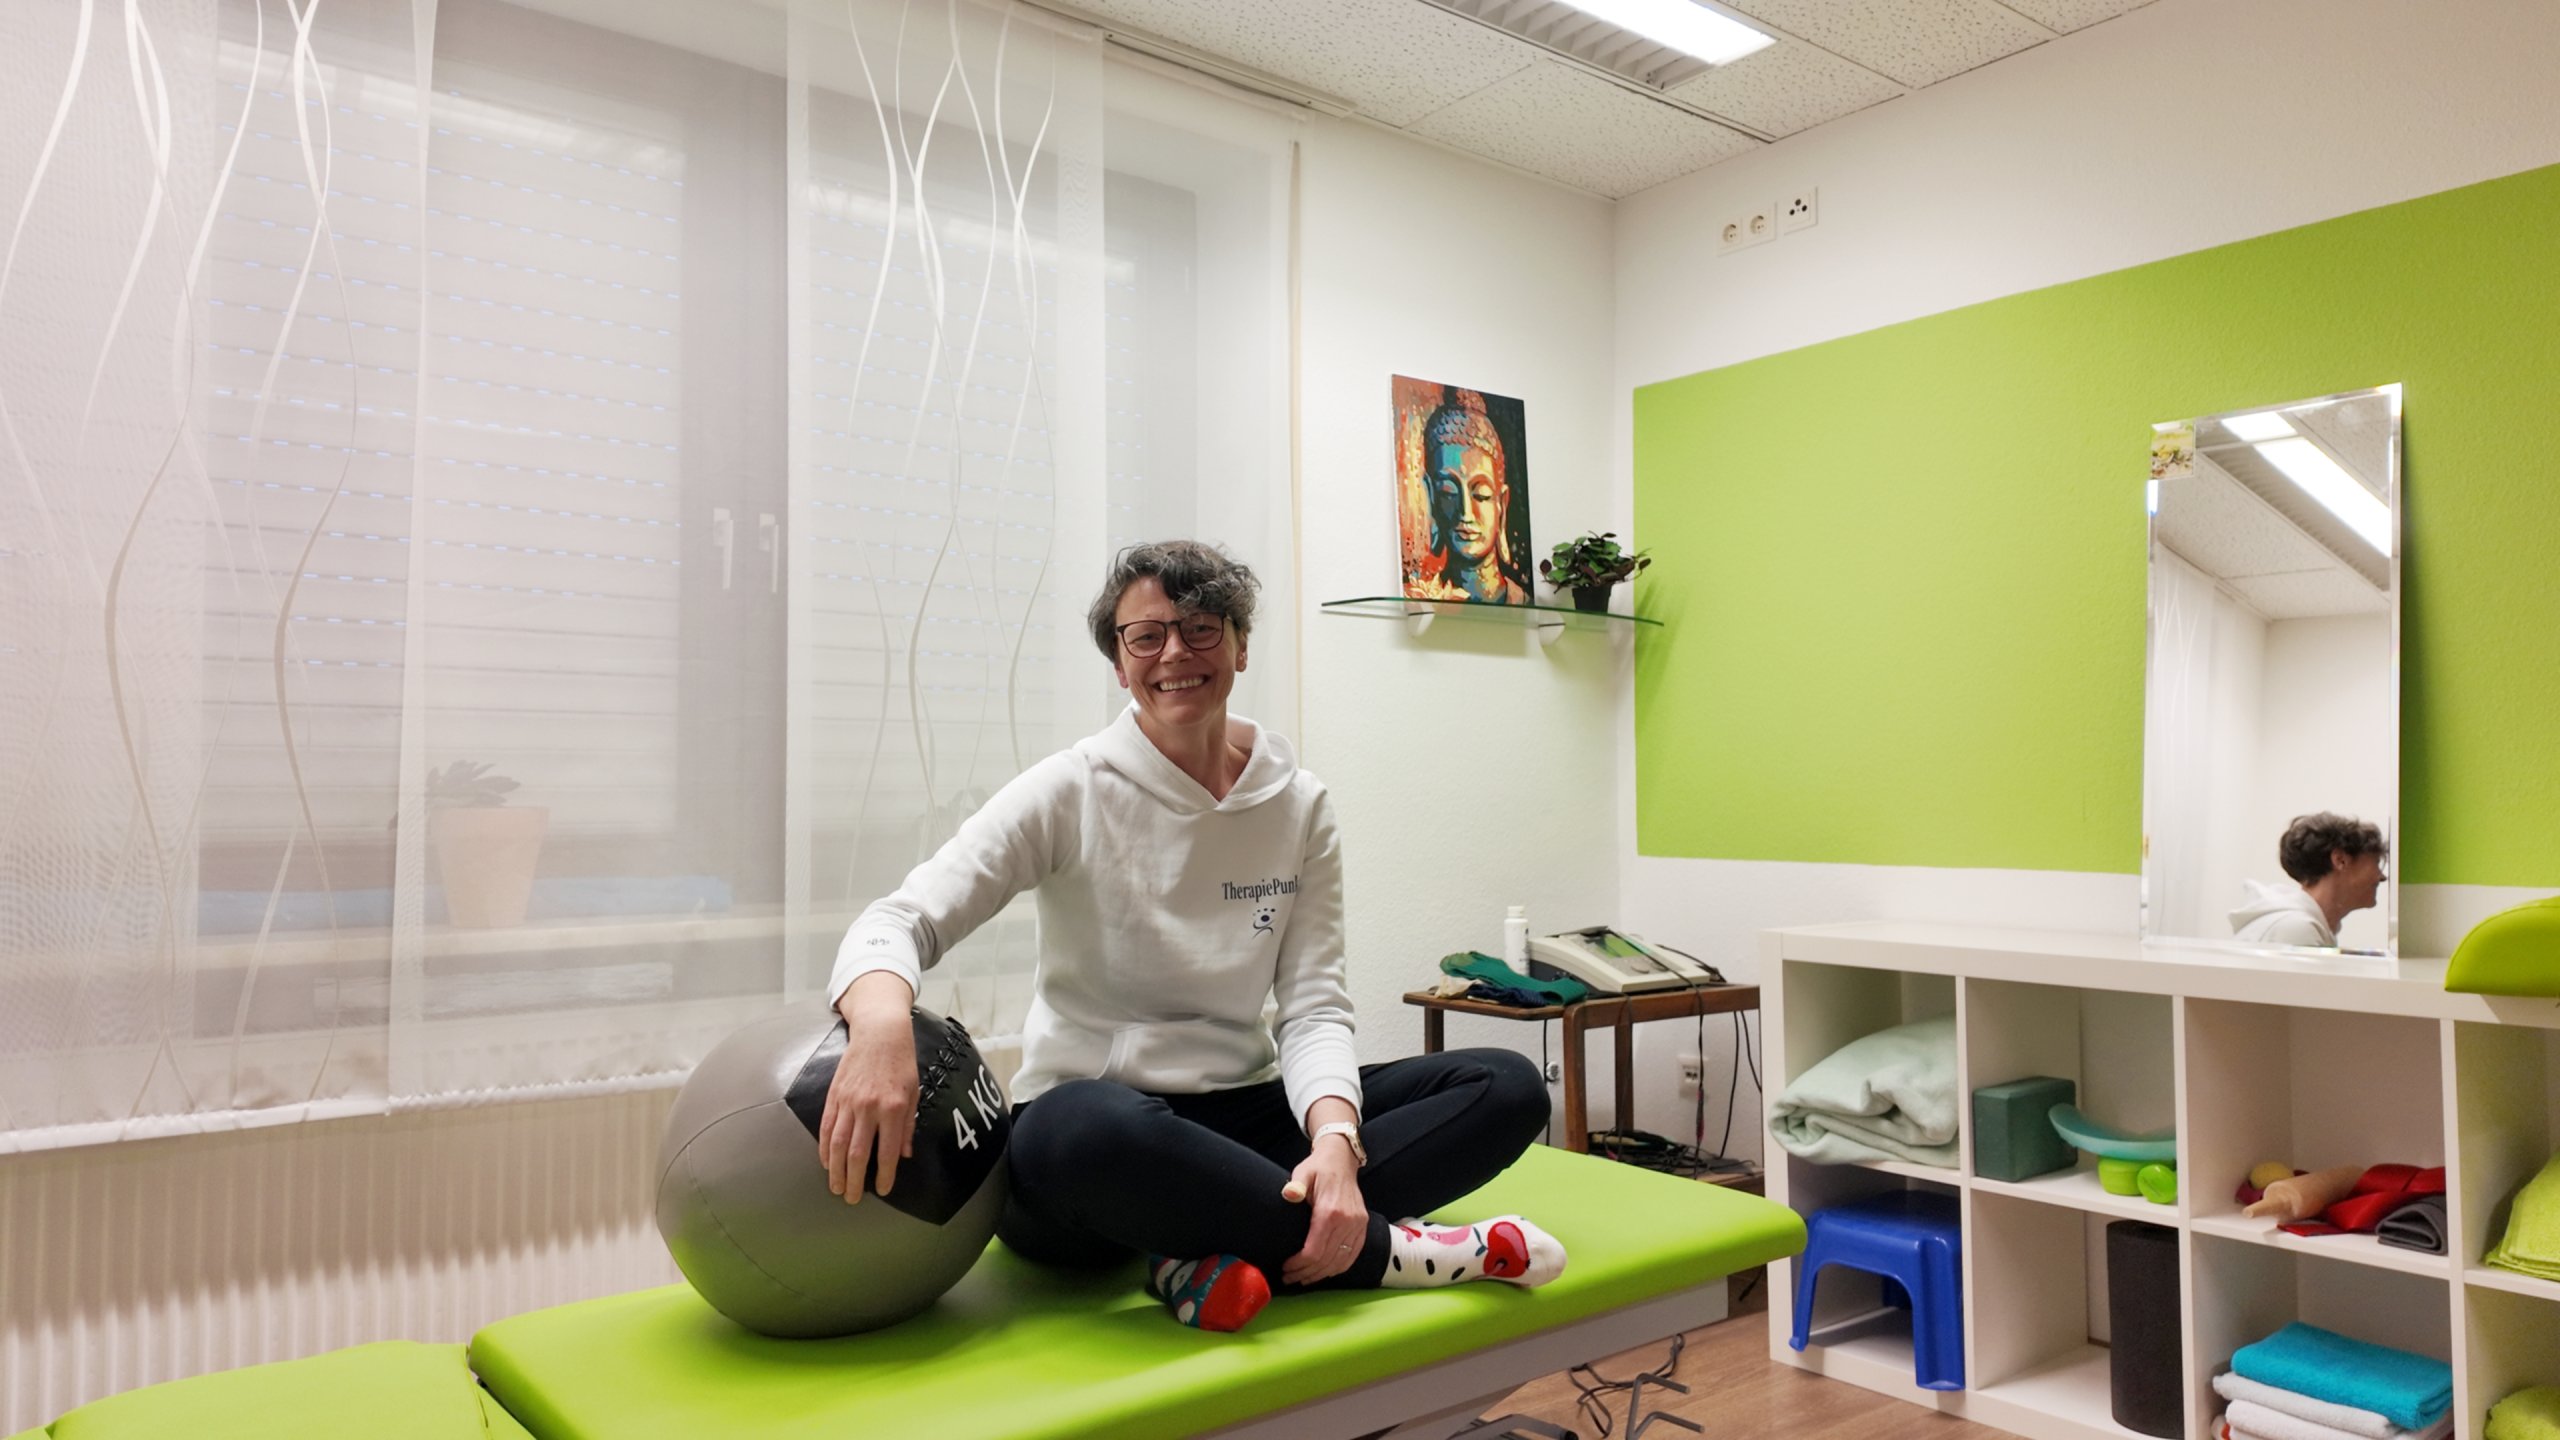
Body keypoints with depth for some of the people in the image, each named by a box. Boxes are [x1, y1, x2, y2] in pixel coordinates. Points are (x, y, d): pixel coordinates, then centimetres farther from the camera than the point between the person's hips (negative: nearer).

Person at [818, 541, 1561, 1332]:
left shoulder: (1300, 806, 5)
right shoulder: (1071, 792, -4)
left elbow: (1314, 1004, -2)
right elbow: (902, 918, -14)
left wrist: (1335, 1139, -24)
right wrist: (881, 1022, -39)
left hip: (1244, 1114, 4)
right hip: (1088, 1133, -3)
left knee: (1508, 1087, -14)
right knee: (1080, 1127, -41)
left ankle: (1225, 1258, -28)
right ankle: (1386, 1248, -23)